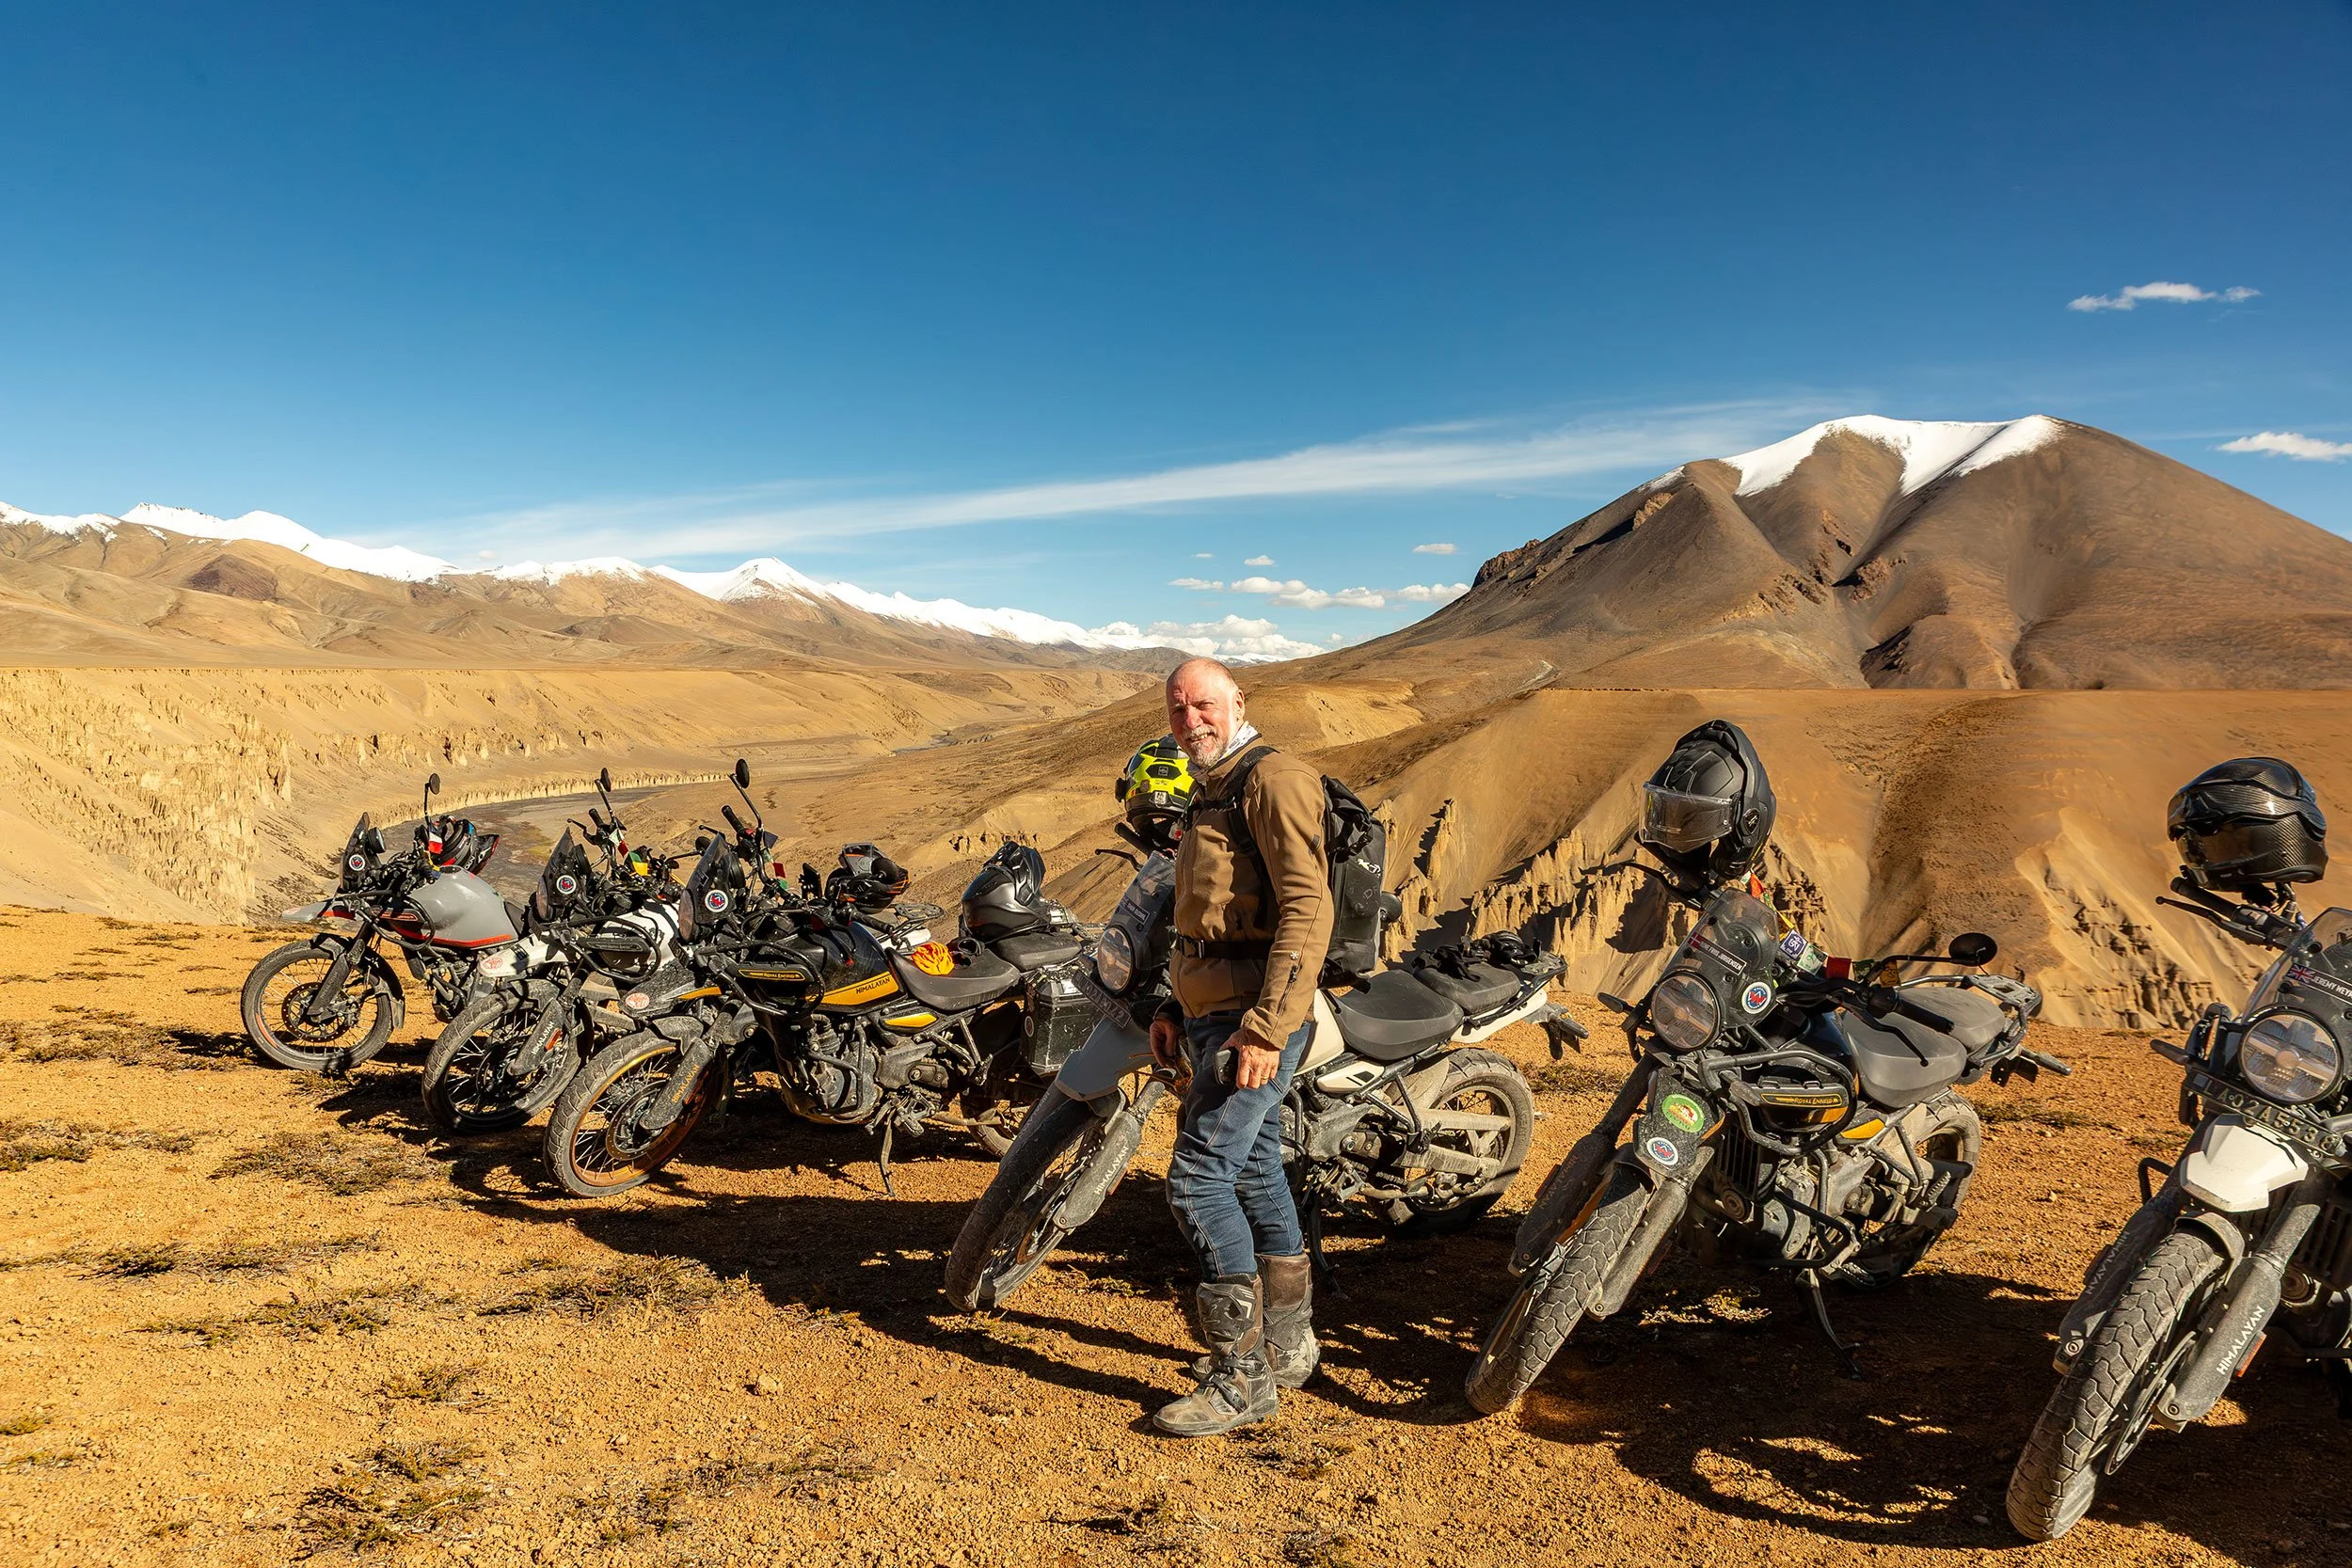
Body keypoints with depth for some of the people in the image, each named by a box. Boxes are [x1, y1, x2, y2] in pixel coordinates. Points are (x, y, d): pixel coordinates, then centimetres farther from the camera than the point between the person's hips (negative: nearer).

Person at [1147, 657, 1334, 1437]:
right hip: (1213, 1013, 10)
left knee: (1199, 1178, -12)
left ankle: (1242, 1378, -3)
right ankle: (1287, 1345, 28)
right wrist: (1176, 1007, 21)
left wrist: (1264, 1027, -26)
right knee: (1254, 1172, 16)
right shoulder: (1212, 793, 20)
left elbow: (1307, 909, -21)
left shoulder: (1273, 778, -11)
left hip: (1255, 1019, -10)